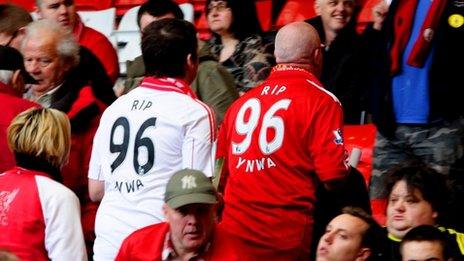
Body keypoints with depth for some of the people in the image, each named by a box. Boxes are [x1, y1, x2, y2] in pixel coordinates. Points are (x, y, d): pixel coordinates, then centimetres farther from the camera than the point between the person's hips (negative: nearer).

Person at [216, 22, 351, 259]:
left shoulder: (242, 102, 12)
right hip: (288, 237, -5)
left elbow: (219, 177, 16)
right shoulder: (322, 101, -5)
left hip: (235, 232, 5)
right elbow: (333, 177, -11)